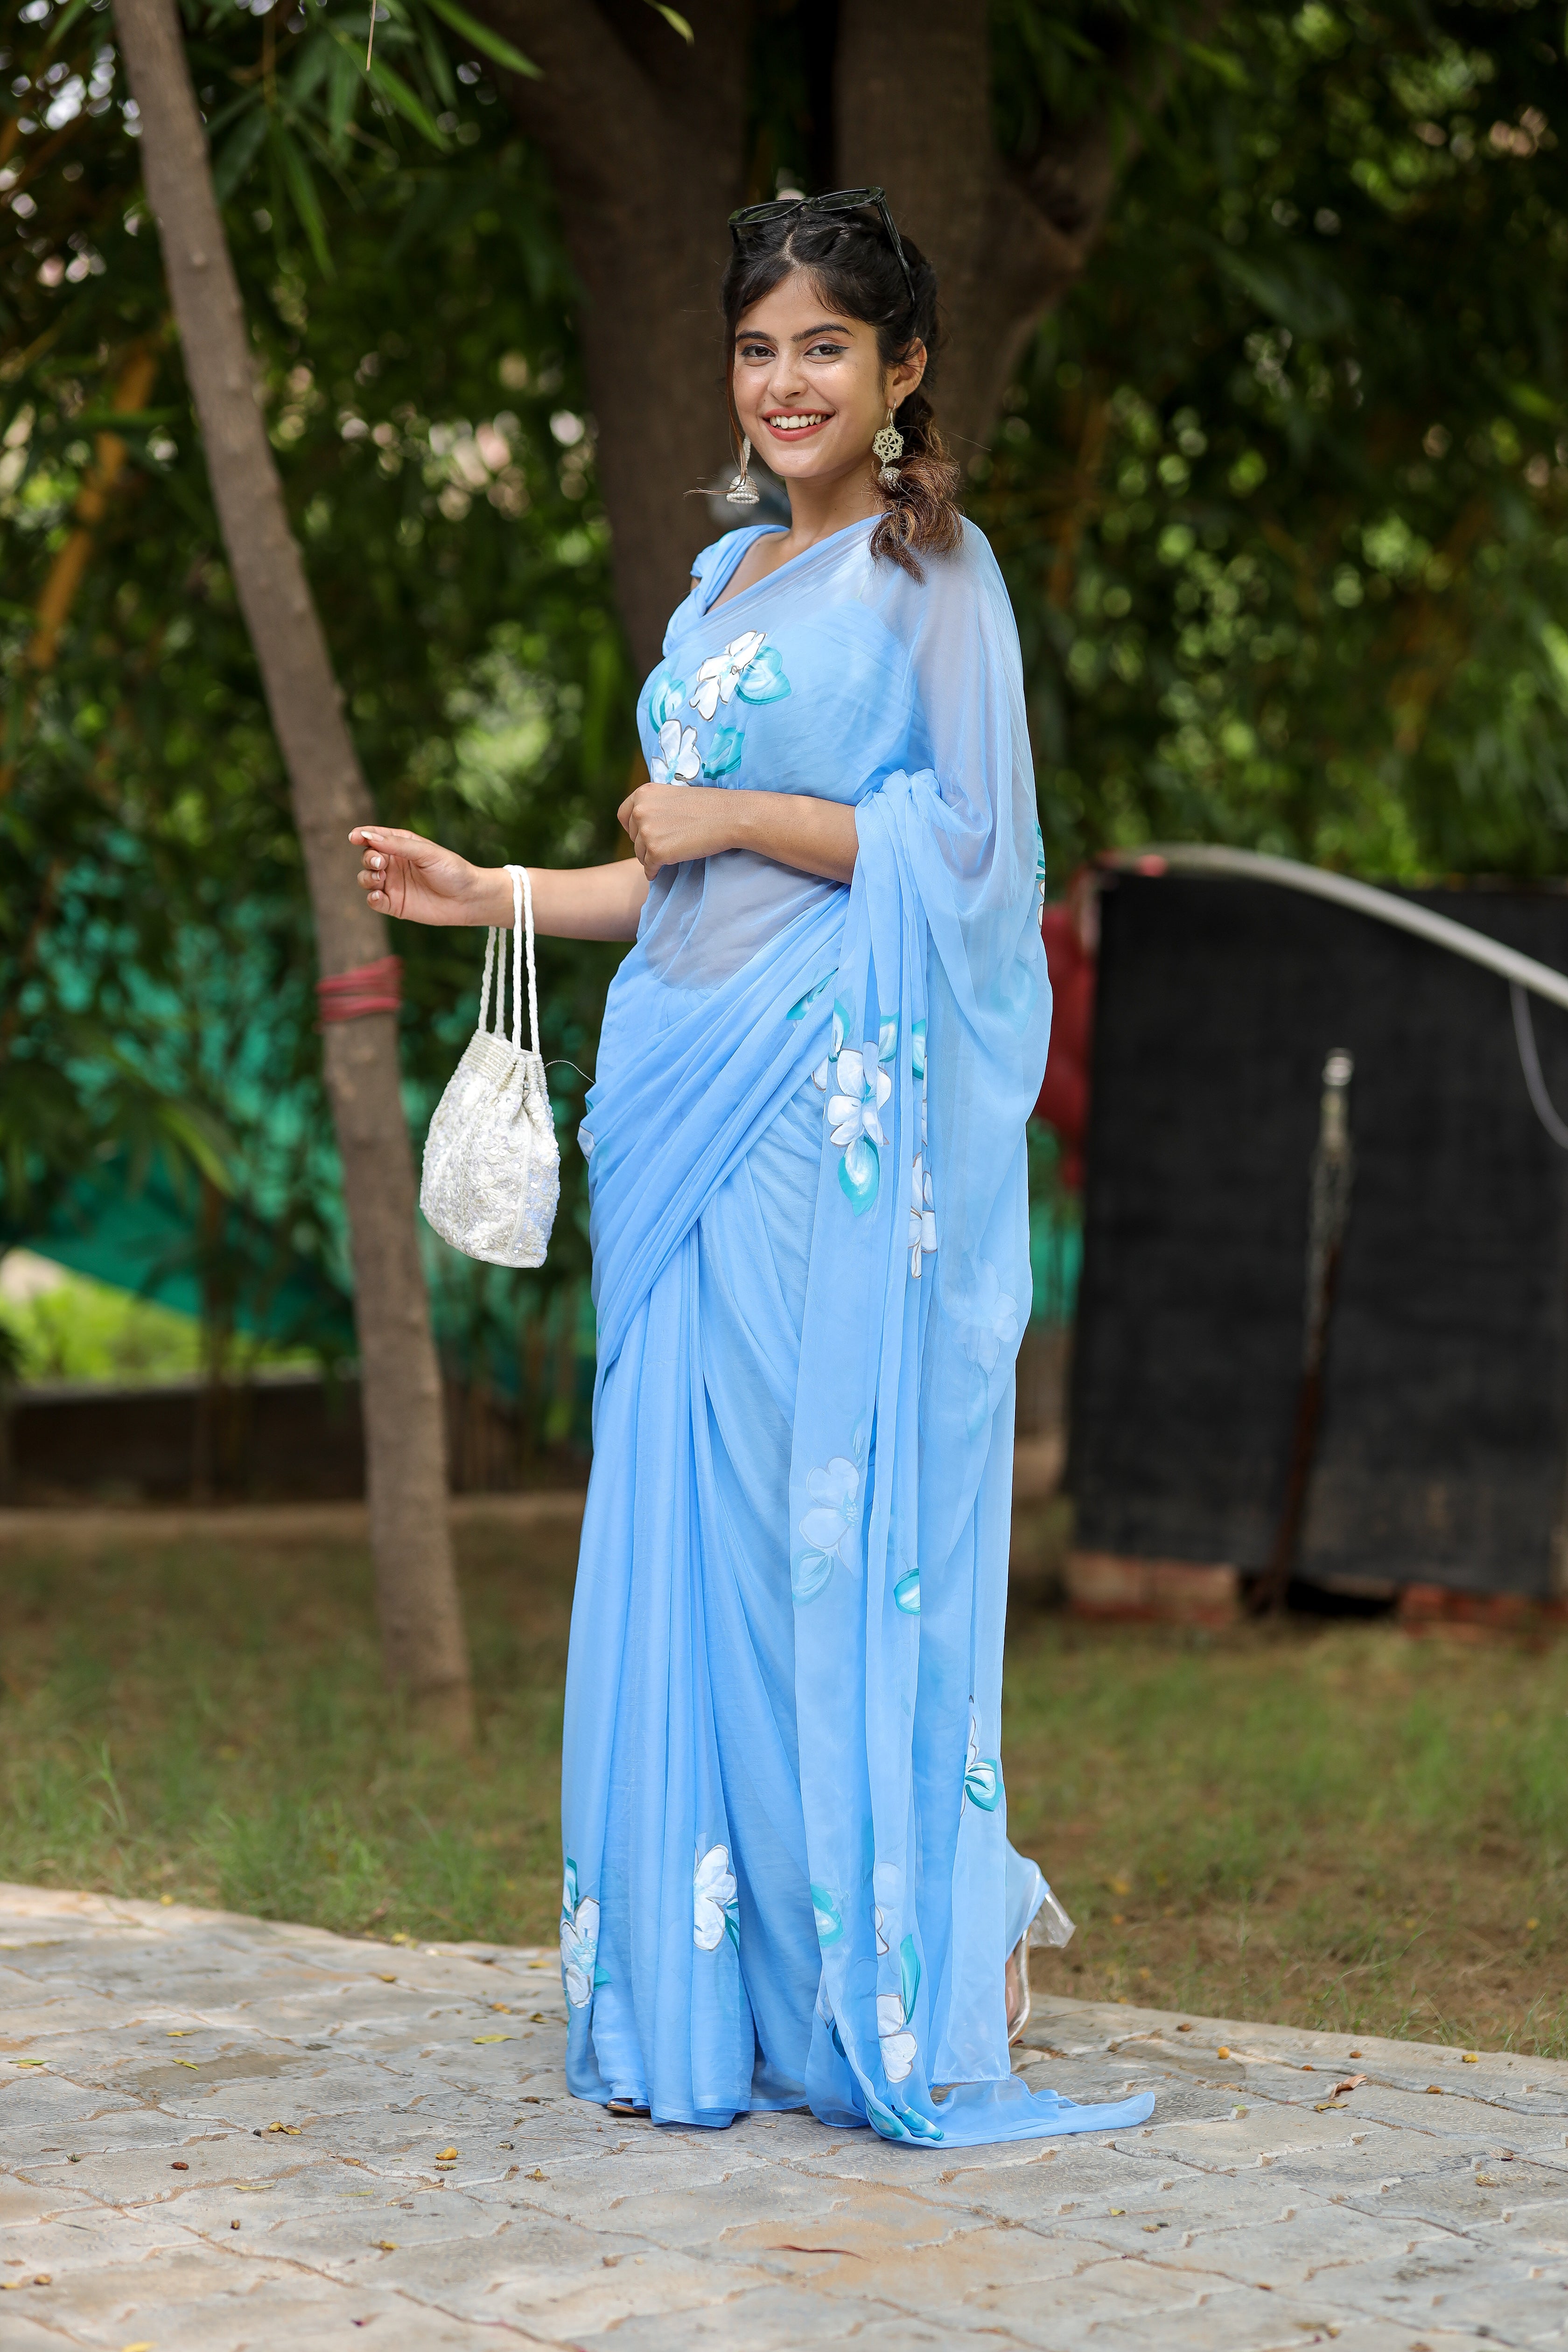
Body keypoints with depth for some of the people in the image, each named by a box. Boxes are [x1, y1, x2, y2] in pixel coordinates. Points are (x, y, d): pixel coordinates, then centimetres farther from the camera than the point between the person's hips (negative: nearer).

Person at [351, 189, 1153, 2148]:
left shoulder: (930, 570, -2)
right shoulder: (725, 584, 21)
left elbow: (971, 843, -10)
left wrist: (737, 815, -10)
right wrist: (485, 895, 15)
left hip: (844, 1105, -7)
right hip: (701, 1103, 7)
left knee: (845, 1530, -7)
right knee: (687, 1536, 5)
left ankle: (911, 1971, 2)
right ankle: (720, 1995, 10)